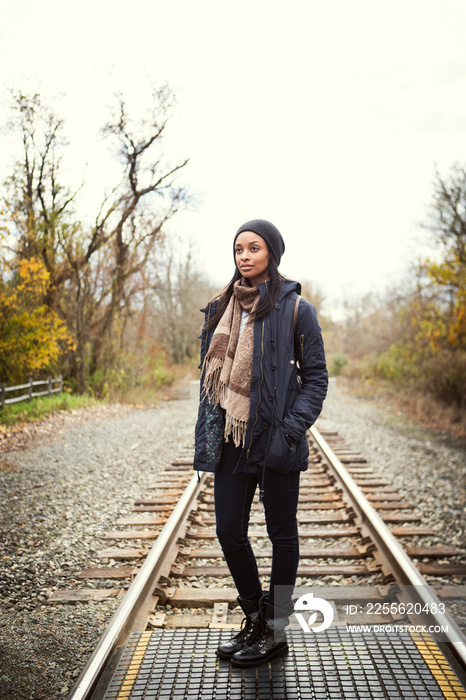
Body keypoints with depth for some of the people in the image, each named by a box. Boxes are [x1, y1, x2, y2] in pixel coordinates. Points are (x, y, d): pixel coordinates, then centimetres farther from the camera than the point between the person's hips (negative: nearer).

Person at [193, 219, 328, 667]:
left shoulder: (295, 309, -4)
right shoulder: (223, 307, 11)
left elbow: (316, 377, -4)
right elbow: (209, 372, 14)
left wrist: (292, 430, -16)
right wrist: (206, 435, 8)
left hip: (275, 441, -5)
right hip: (232, 438, 5)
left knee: (281, 534, 9)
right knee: (229, 532, 8)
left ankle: (276, 632, 25)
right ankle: (255, 620, 30)